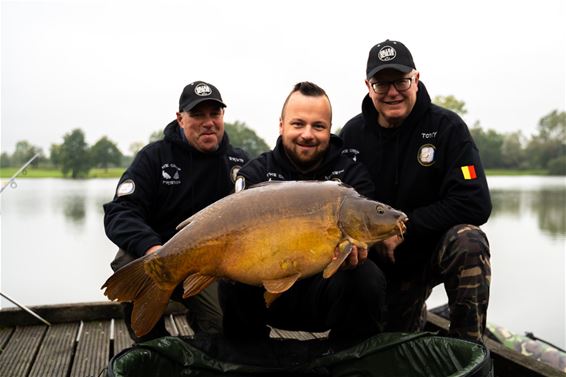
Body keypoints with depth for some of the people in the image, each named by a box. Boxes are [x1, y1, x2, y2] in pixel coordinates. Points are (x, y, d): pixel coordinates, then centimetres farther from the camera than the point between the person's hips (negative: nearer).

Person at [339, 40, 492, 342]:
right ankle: (414, 312, 44)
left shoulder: (446, 127, -14)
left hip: (435, 249, -3)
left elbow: (476, 204, -23)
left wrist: (404, 226, -24)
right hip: (379, 261, 3)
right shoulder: (352, 133, -4)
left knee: (468, 242, -34)